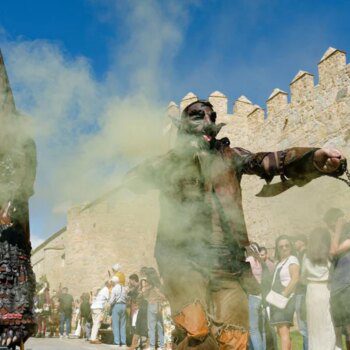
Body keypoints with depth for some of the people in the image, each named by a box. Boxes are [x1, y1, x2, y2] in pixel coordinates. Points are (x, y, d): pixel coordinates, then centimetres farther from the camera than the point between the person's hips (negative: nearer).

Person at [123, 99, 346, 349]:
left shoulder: (229, 156, 16)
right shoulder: (169, 162, 13)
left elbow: (269, 161, 0)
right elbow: (133, 181, -2)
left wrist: (315, 157, -19)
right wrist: (182, 152, -7)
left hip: (228, 262, 2)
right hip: (183, 257, -2)